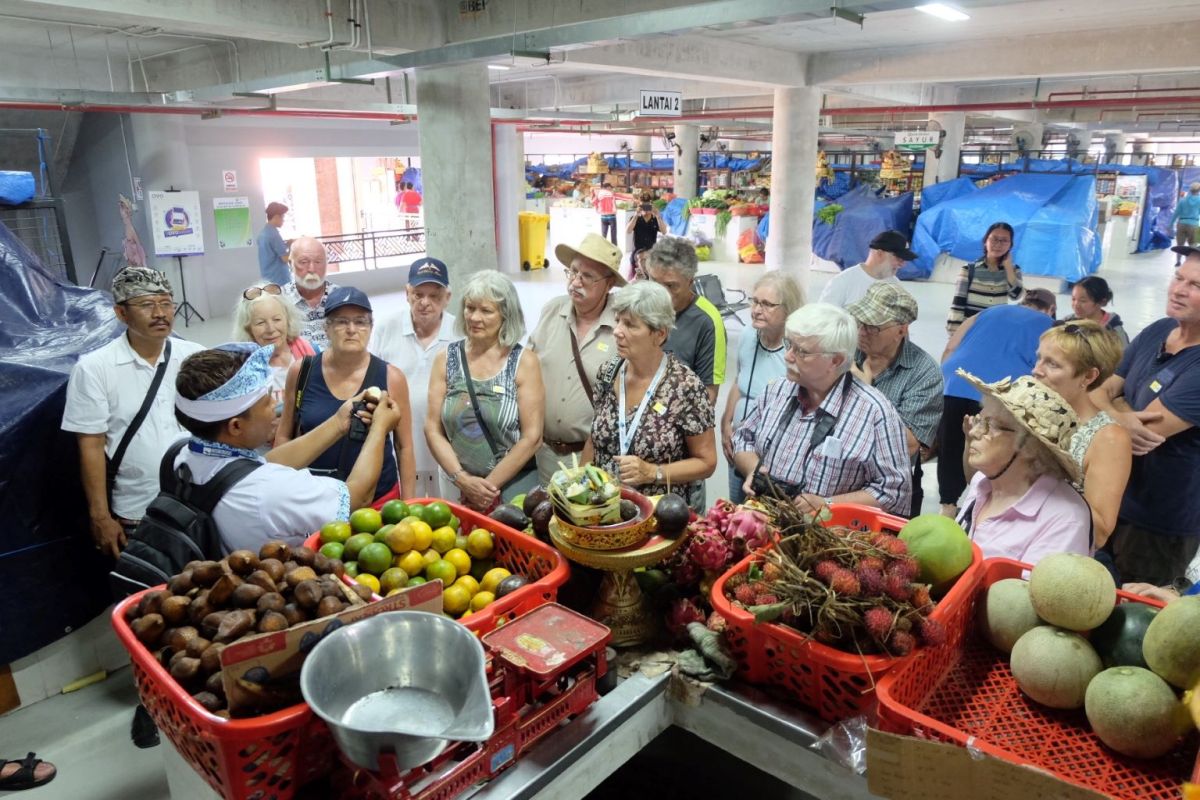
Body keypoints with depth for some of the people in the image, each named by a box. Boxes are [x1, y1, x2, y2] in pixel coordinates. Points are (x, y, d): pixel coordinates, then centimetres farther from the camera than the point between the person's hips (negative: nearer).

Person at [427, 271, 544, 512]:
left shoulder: (524, 362, -6)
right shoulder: (446, 360, 1)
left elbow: (532, 437, -10)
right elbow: (433, 430, 0)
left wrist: (489, 485, -11)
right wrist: (462, 479, -11)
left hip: (513, 487, -2)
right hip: (457, 488, 2)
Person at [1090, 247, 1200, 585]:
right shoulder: (1157, 332, 0)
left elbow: (1148, 429, -28)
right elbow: (1099, 391, -2)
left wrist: (1113, 403, -8)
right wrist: (1121, 418, -24)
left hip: (1159, 527, -7)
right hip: (1110, 503, 7)